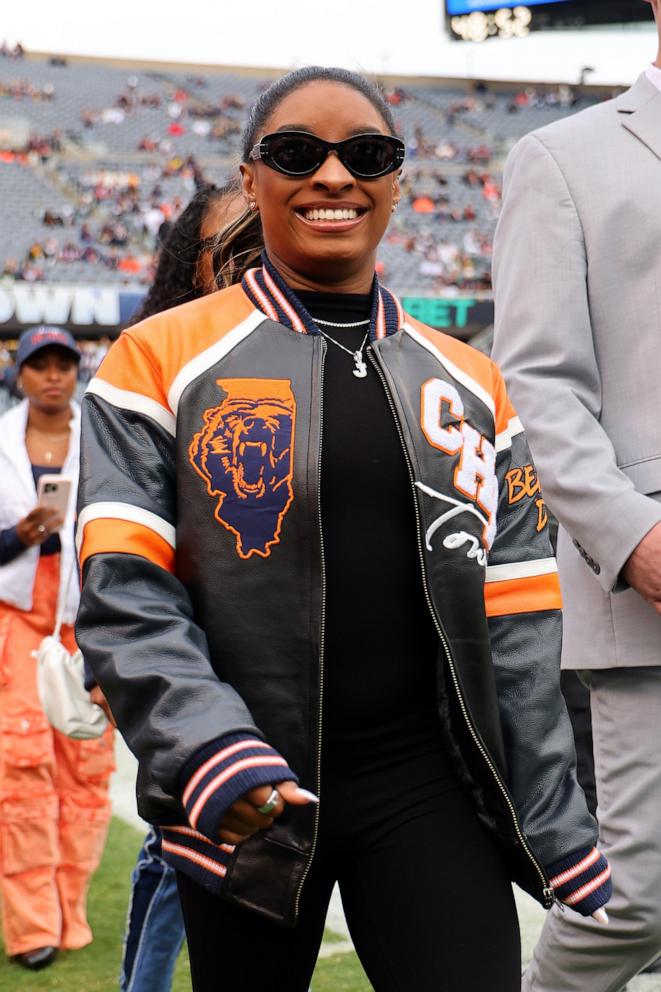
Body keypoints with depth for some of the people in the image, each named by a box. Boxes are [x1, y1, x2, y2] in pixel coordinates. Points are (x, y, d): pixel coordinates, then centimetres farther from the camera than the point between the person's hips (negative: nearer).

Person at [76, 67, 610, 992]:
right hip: (241, 801, -2)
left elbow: (516, 629, 9)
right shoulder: (160, 362, 0)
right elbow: (123, 596, -8)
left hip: (431, 786, 2)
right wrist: (213, 757, -23)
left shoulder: (470, 385, 10)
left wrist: (556, 830, 4)